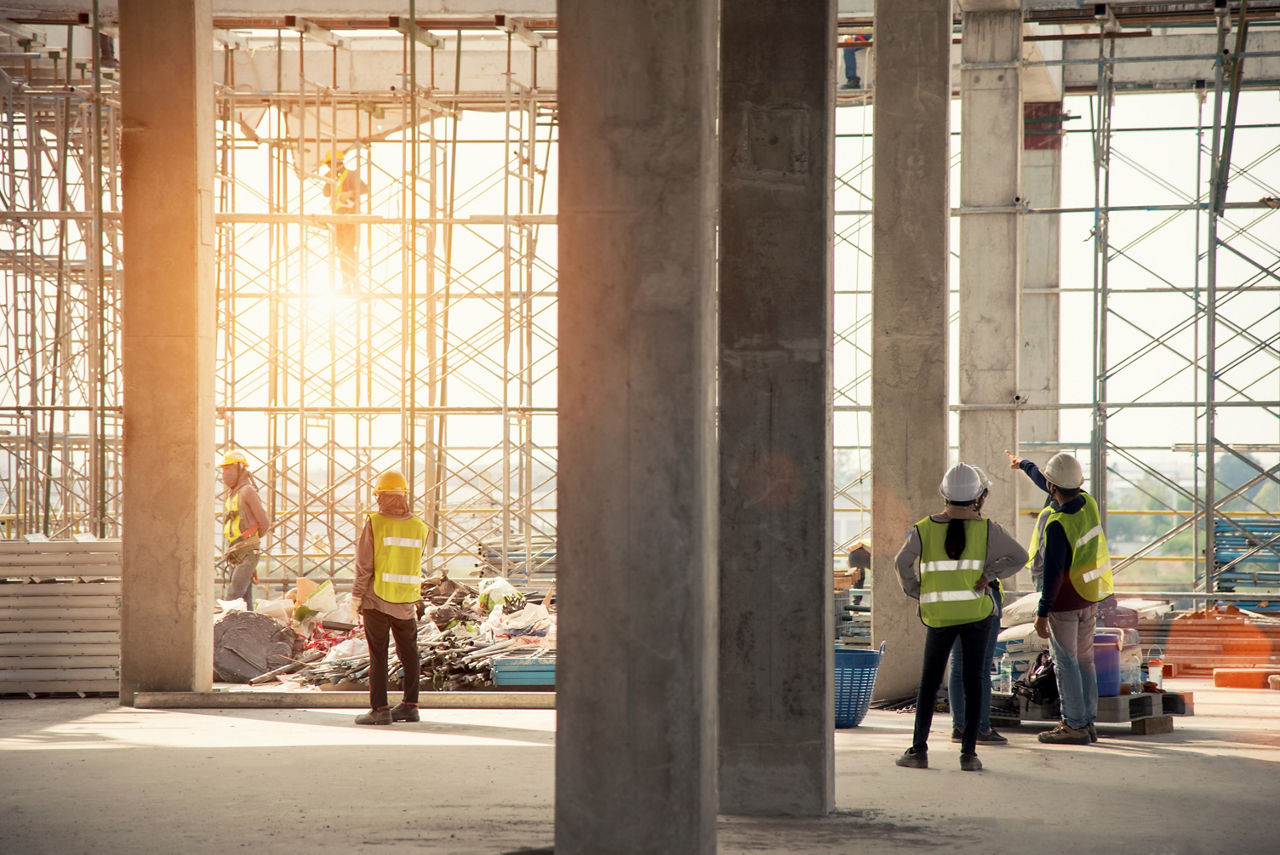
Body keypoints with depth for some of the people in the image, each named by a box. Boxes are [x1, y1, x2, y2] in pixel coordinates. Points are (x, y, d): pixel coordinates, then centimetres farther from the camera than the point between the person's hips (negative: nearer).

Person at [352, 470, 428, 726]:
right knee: (409, 653, 14)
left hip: (377, 599, -3)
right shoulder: (419, 527, 1)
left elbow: (364, 565, -9)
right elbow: (414, 565, 10)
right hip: (407, 601, 3)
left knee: (378, 655, 0)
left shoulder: (374, 523, -10)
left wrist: (356, 596, -3)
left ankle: (379, 708, -3)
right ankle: (410, 705, 18)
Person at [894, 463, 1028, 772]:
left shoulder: (924, 529, -3)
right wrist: (989, 574, -1)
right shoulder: (986, 529, -4)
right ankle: (968, 753, 1)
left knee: (929, 682, 11)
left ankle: (919, 750, 8)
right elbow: (1019, 556, -6)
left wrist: (916, 592, 3)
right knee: (973, 681, 5)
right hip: (976, 613, -1)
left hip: (939, 616, 1)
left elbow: (902, 563, -10)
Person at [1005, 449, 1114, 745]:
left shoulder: (1057, 524, -25)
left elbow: (1053, 573, -24)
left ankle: (1075, 726, 2)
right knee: (1084, 661, 14)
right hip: (1090, 598, 8)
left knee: (1066, 663, 0)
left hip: (1065, 601, -8)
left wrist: (1042, 613, -18)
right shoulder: (1088, 503, -1)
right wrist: (1024, 465, 36)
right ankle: (1088, 723, 19)